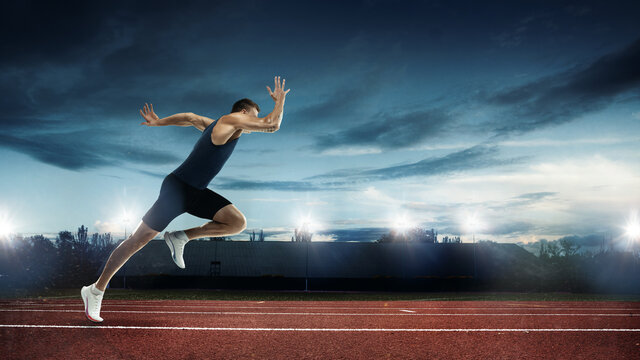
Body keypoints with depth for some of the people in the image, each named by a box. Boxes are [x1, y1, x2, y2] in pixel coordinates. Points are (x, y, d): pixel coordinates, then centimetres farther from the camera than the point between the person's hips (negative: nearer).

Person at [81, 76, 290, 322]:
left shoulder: (217, 126, 17)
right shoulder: (232, 119, -9)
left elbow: (191, 118, 30)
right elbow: (272, 125, -13)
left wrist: (159, 122, 35)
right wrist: (280, 100, 3)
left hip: (196, 192, 9)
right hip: (177, 188, -9)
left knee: (238, 223, -9)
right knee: (139, 239, -2)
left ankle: (180, 238, 2)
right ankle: (96, 290, 12)